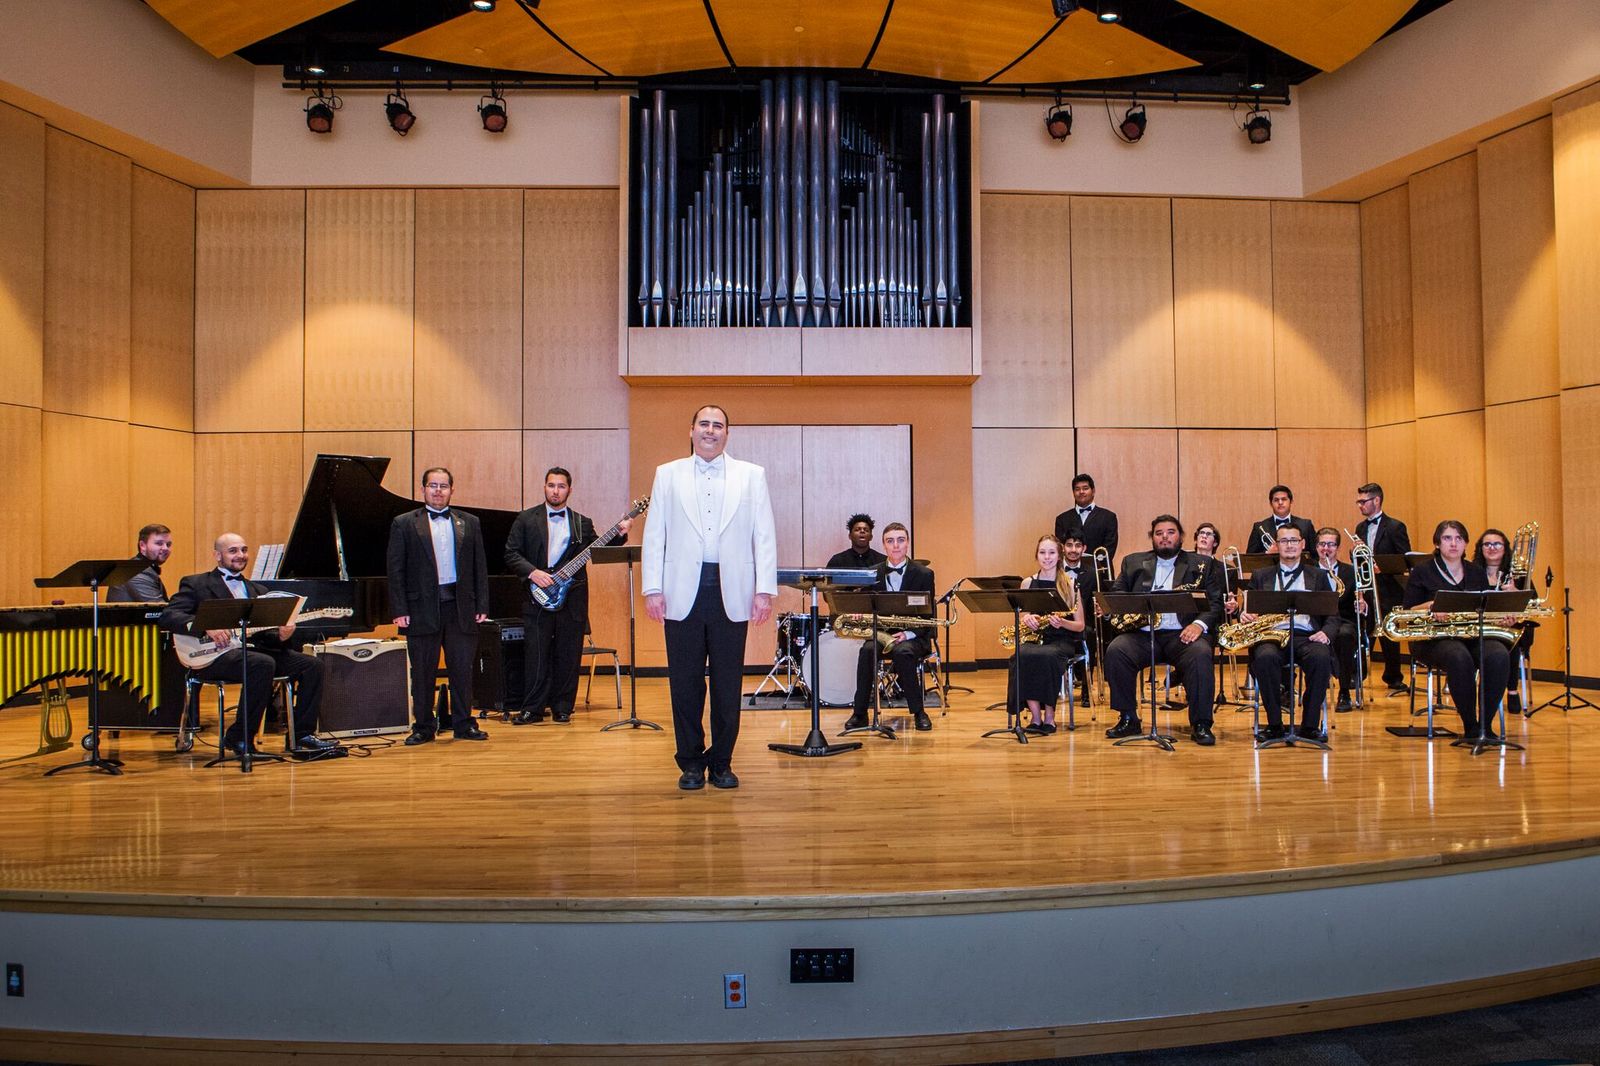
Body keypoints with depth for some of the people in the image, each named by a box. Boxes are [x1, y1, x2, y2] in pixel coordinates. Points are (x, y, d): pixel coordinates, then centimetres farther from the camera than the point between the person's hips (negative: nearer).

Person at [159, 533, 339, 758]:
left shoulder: (258, 590, 26)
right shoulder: (196, 584, 10)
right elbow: (166, 617, -5)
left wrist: (281, 636, -4)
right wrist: (206, 627, -21)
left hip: (253, 648, 6)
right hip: (216, 654, -6)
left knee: (312, 664, -13)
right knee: (264, 664, -35)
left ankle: (303, 734, -8)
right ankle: (240, 738, -21)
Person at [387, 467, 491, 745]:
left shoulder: (469, 523, 11)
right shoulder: (404, 524, 4)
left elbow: (480, 567, 10)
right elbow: (395, 570, 0)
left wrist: (482, 605, 3)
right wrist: (399, 610, -7)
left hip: (461, 607, 2)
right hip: (422, 608, -2)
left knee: (463, 669, 5)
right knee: (423, 672, 5)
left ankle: (463, 724, 16)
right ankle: (423, 727, 15)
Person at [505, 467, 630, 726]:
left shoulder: (582, 523, 12)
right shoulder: (526, 519, 7)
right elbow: (511, 554, 2)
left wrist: (619, 534, -4)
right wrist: (532, 572, -13)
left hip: (572, 596, 2)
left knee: (568, 656, 4)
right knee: (536, 655, -1)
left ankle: (562, 708, 13)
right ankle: (532, 709, 7)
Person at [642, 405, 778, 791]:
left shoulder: (752, 476, 9)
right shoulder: (667, 474, 10)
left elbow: (765, 536, 4)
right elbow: (654, 535, 7)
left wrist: (765, 589, -4)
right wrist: (652, 589, -1)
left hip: (732, 592, 0)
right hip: (683, 592, 0)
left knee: (728, 683, 5)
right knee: (685, 682, 5)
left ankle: (722, 762, 18)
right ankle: (691, 762, 17)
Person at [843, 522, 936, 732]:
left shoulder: (924, 574, 1)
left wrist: (908, 634, -19)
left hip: (912, 637, -2)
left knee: (903, 652, -35)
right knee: (867, 650, -31)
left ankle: (918, 712, -19)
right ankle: (859, 713, -20)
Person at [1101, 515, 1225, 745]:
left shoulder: (1203, 564, 15)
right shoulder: (1133, 562, 20)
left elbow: (1215, 603, 7)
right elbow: (1115, 594, 16)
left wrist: (1199, 624, -13)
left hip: (1182, 633, -1)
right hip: (1142, 634, 1)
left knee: (1200, 654, -33)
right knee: (1115, 651, -27)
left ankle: (1201, 724, -19)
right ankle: (1128, 719, -14)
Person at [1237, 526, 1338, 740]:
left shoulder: (1318, 576, 21)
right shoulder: (1261, 576, 22)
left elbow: (1332, 614, 15)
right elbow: (1249, 610, 17)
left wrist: (1326, 633, -7)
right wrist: (1245, 614, -8)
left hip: (1307, 636, 0)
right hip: (1271, 636, 0)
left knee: (1321, 658, -35)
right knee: (1265, 658, -36)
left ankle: (1310, 724, -21)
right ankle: (1275, 724, -23)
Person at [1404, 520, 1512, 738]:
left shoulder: (1477, 573, 17)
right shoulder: (1422, 573, 5)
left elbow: (1488, 609, 17)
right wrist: (1430, 605, -21)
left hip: (1475, 636, 4)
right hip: (1434, 638, -4)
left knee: (1499, 656, -31)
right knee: (1460, 658, -38)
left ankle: (1486, 724, -20)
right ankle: (1469, 726, -24)